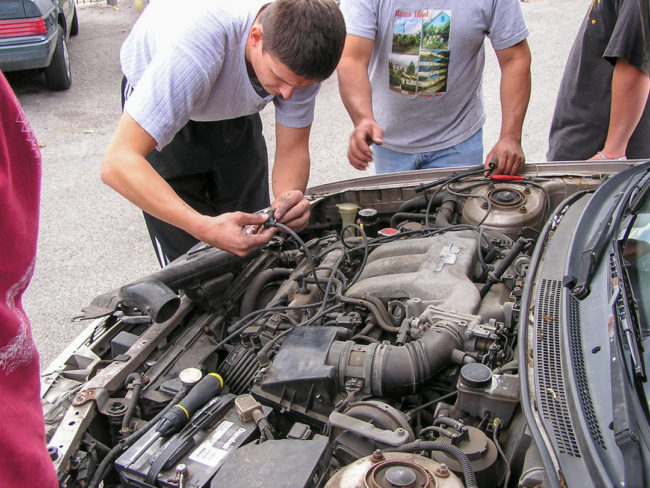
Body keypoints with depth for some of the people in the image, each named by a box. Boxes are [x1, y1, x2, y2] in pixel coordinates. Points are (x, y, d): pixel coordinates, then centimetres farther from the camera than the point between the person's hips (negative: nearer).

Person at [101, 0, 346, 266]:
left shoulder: (299, 55, -28)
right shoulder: (197, 47, -44)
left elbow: (292, 149, -16)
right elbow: (118, 163, -46)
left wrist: (289, 196, -39)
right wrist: (205, 227, -57)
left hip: (236, 112, 4)